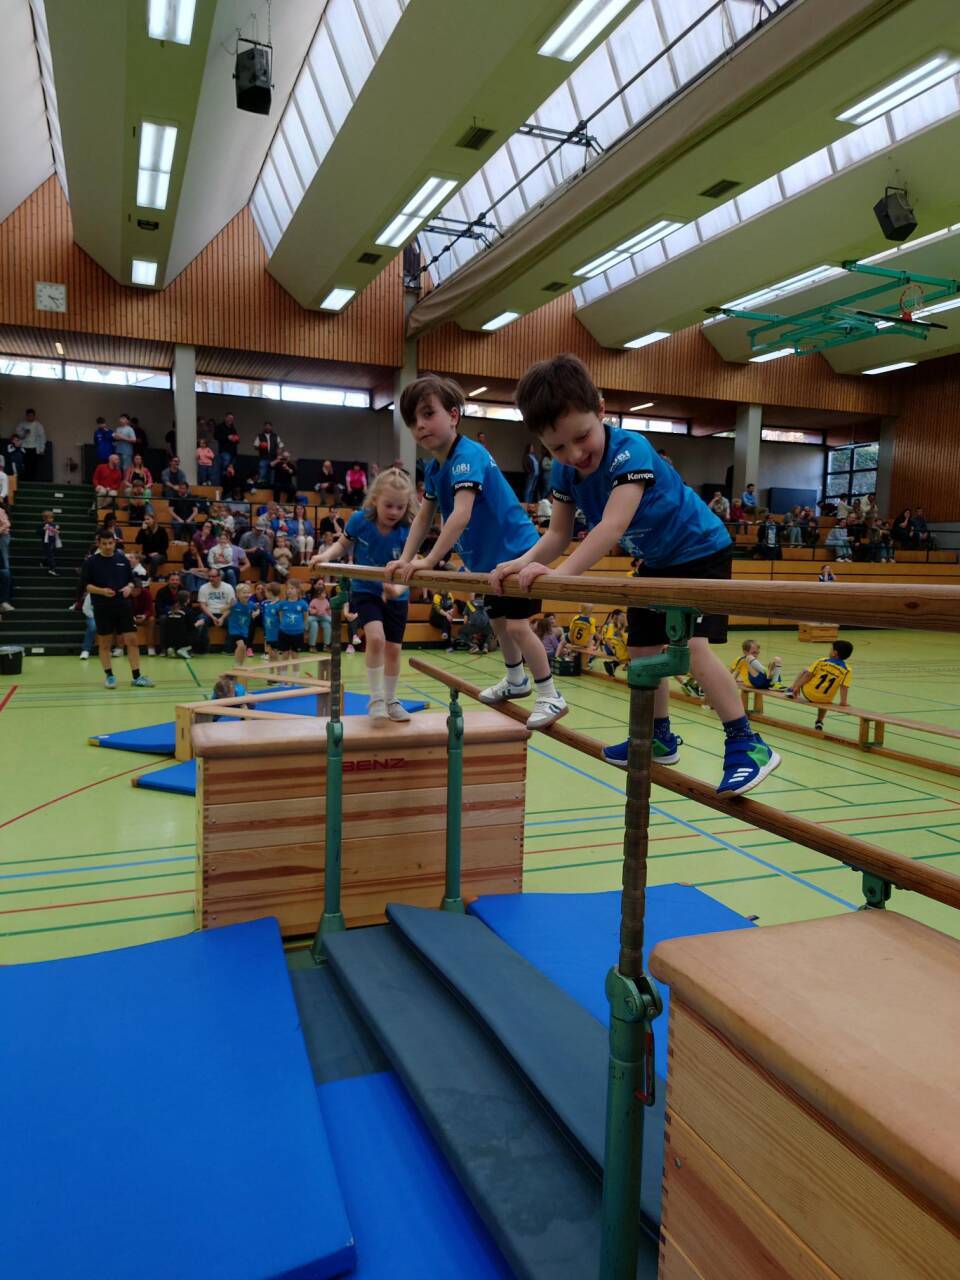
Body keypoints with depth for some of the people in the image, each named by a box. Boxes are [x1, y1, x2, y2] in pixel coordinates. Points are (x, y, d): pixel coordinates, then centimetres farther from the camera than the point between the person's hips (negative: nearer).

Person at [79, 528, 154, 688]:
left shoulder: (123, 560, 7)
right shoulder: (91, 562, -2)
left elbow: (131, 580, 14)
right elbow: (85, 585, -3)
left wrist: (129, 587, -9)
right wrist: (102, 591, -19)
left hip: (123, 607, 2)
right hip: (103, 609, -2)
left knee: (132, 640, -1)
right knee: (105, 643, 5)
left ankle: (137, 676, 4)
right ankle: (109, 675, 18)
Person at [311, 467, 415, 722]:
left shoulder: (406, 532, -20)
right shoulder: (360, 520, -18)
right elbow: (343, 545, 0)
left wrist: (398, 589, -44)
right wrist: (325, 555, -19)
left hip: (396, 596, 2)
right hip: (365, 591, -1)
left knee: (393, 649, 8)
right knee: (376, 638, -24)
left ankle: (391, 700, 28)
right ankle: (376, 698, -8)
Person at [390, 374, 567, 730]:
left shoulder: (467, 455, -26)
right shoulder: (433, 468, 2)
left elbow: (461, 514, -37)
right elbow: (424, 517, 9)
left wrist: (429, 561, -38)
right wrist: (405, 560, 0)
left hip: (516, 551, -10)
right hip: (488, 558, 10)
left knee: (516, 624, -14)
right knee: (497, 620, 21)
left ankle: (551, 697, -2)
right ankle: (516, 680, 41)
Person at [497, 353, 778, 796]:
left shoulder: (629, 450, -33)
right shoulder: (565, 469, -10)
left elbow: (613, 526, -45)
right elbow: (558, 534, -7)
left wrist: (560, 574, -53)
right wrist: (524, 562, -26)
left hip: (700, 550, -8)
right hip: (655, 562, 8)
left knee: (690, 646, -24)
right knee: (642, 651, 12)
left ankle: (747, 745, -15)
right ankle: (659, 737, 30)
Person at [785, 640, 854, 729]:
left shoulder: (821, 661, -8)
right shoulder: (847, 671, -9)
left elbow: (808, 675, -6)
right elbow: (843, 687, -16)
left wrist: (797, 686, 1)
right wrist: (843, 701, -10)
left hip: (808, 694, -1)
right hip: (824, 701, 1)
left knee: (804, 670, 22)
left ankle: (791, 690, 19)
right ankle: (819, 722, 32)